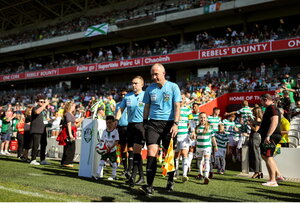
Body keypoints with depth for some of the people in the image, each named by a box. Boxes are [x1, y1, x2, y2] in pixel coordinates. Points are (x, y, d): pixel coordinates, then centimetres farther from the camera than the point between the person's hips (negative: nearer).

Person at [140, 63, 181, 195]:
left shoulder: (173, 87, -1)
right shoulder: (150, 89, 8)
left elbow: (177, 106, -4)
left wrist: (175, 124, -13)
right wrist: (145, 122, 10)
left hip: (169, 123, -2)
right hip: (153, 123, 2)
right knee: (151, 151, -11)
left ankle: (170, 181, 24)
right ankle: (149, 186, -13)